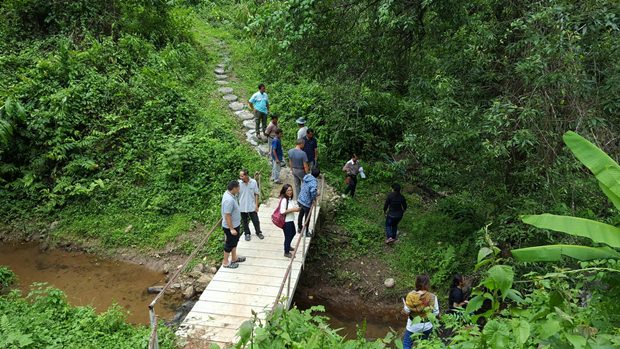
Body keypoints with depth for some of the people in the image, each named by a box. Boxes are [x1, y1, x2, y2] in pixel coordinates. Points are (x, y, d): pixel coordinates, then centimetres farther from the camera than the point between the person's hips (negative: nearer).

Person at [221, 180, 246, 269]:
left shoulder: (229, 194, -1)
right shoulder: (229, 200, -32)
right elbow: (227, 215, -29)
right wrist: (231, 229, -25)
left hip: (235, 224, 10)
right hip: (230, 226, -10)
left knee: (234, 241, 23)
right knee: (229, 243, 6)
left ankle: (234, 258, 40)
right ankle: (225, 262, 22)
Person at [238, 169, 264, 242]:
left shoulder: (253, 182, -13)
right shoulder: (239, 183, -13)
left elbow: (256, 194, -3)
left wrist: (256, 205, -4)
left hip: (252, 206, 0)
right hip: (242, 207, 0)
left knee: (256, 221, 11)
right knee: (244, 221, 15)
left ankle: (258, 232, 33)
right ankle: (247, 234, 35)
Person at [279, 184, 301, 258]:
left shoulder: (290, 198, 5)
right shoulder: (284, 200, -23)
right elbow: (282, 211, -28)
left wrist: (297, 208, -5)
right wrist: (292, 210, -26)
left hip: (291, 220, 10)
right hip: (286, 221, -10)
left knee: (293, 233, 26)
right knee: (288, 236, 3)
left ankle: (288, 246, 48)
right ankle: (286, 252, 19)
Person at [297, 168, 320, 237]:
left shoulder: (306, 177, -3)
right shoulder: (314, 182, -27)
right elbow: (313, 191, -44)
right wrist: (314, 197, -21)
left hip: (300, 200, 8)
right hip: (306, 203, -7)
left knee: (301, 214, 28)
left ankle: (299, 228, 49)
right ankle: (306, 232, 32)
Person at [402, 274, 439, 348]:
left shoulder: (411, 295, -18)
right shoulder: (432, 297, -13)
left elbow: (407, 311, -13)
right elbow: (436, 312, -6)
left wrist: (404, 305, 8)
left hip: (413, 326, -2)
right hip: (427, 326, 2)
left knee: (407, 345, 10)